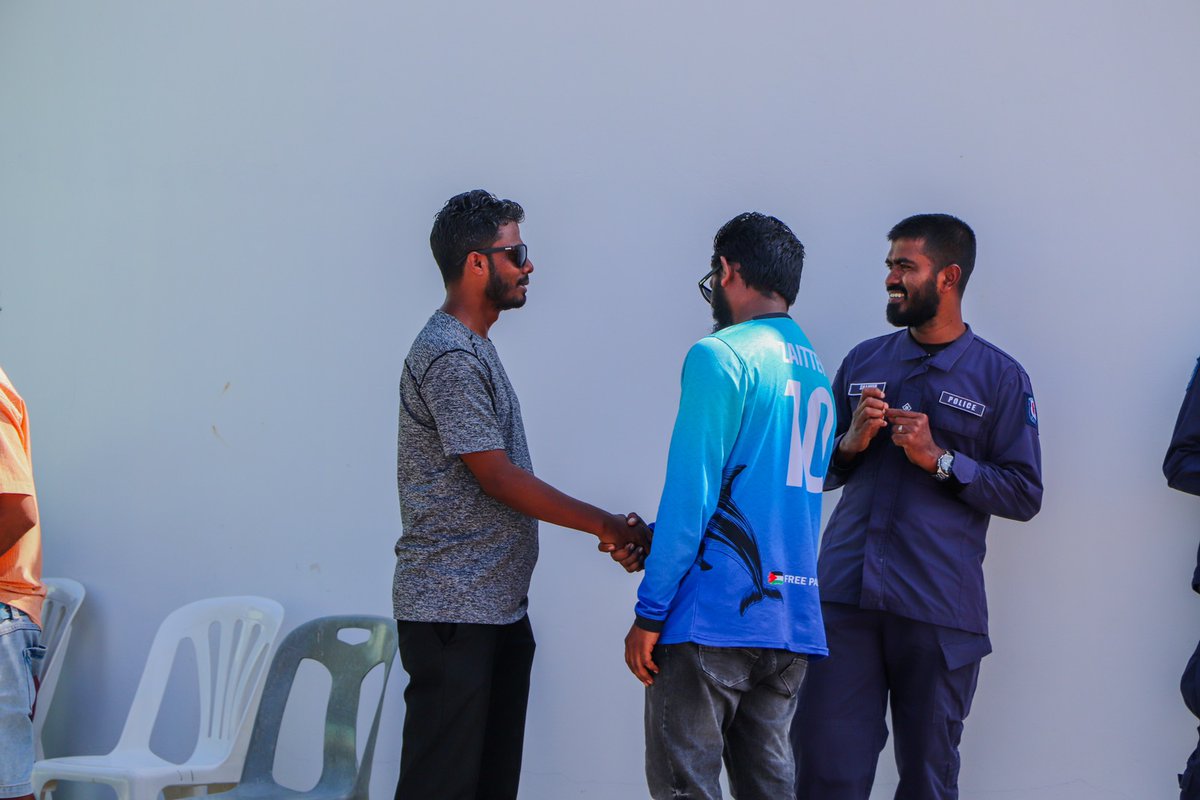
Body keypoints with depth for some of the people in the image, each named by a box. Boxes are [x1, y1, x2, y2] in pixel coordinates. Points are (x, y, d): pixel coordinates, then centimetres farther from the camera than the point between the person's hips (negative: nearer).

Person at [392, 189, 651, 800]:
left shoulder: (474, 348, 18)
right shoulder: (448, 356, -13)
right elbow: (498, 477, -16)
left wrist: (607, 532, 10)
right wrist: (605, 525, -8)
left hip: (499, 609, 10)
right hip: (451, 612, -10)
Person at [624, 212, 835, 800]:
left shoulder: (721, 355, -8)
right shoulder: (817, 372, 17)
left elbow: (690, 494, -13)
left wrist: (649, 614, -10)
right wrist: (649, 539, 23)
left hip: (716, 616, -8)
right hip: (793, 618, 8)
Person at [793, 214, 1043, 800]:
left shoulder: (1000, 377, 4)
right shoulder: (863, 361, 15)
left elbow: (1025, 495, 0)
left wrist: (938, 458, -11)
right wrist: (851, 443, -2)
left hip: (939, 612, -2)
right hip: (844, 597, 2)